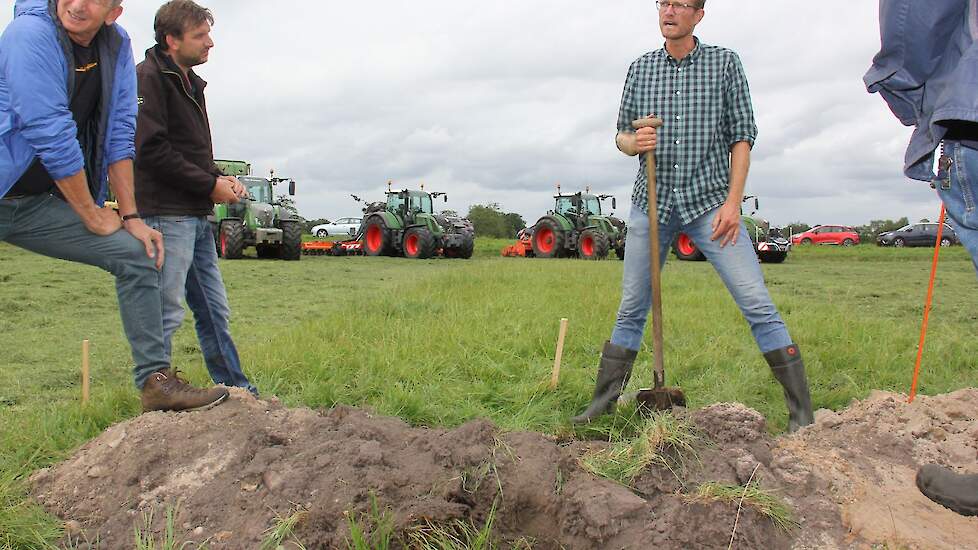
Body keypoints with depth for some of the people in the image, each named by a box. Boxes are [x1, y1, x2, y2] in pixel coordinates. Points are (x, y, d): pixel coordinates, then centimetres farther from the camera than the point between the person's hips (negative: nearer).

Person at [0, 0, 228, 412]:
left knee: (137, 255, 0)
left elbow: (119, 134, 2)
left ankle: (156, 381, 7)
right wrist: (94, 216, -12)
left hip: (39, 206, 6)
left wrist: (130, 217, -1)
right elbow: (51, 134, -20)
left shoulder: (117, 46, 1)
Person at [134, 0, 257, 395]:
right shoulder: (149, 78, -8)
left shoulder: (189, 83, 20)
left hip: (197, 216, 9)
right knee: (166, 313, -5)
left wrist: (220, 178, 5)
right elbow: (151, 150, -18)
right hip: (166, 214, -9)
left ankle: (236, 390, 22)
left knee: (214, 310, 13)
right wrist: (210, 184, -13)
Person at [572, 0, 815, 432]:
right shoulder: (640, 68, 11)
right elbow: (621, 134, 14)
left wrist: (733, 201, -10)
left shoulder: (724, 63, 4)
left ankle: (801, 414, -1)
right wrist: (633, 142, -11)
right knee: (631, 310, 7)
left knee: (757, 305, -8)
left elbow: (741, 136, 1)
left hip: (709, 201, -2)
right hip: (651, 201, 3)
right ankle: (602, 404, 17)